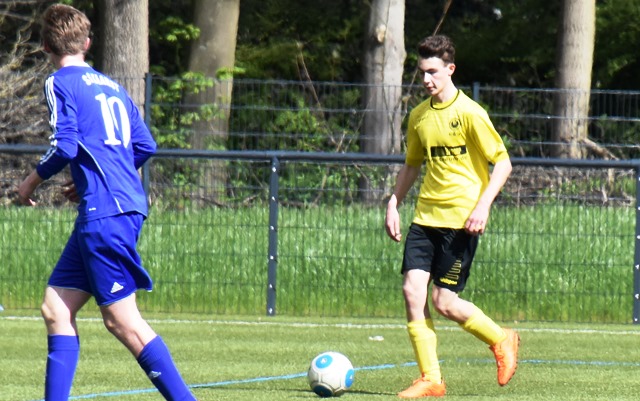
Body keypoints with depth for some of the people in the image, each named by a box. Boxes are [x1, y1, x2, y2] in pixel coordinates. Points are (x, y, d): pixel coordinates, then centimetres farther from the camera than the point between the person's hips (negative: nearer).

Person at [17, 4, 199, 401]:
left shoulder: (60, 83, -3)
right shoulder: (112, 86, 19)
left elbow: (65, 145, -15)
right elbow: (145, 146, 17)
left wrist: (33, 181, 2)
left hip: (104, 212, -8)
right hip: (129, 202, 8)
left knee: (122, 320, -9)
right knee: (56, 308, 9)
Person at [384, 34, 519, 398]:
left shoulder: (469, 113, -9)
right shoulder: (420, 116, 11)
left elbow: (502, 163, -9)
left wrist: (483, 206, -19)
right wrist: (394, 205, 15)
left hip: (462, 219, -6)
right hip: (426, 216, 6)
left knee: (444, 301, -9)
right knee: (412, 289, -8)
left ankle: (502, 340, 17)